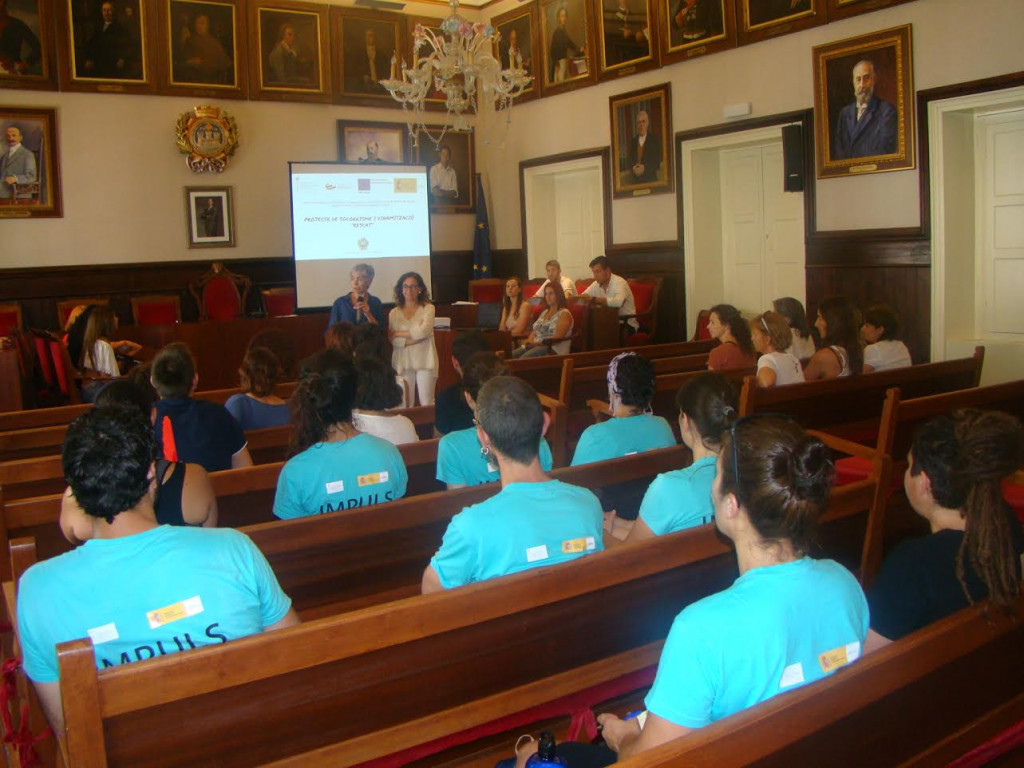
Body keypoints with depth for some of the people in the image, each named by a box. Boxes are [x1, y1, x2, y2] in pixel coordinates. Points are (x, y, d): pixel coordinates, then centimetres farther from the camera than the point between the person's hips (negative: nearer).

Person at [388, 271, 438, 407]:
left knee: (427, 404, -4)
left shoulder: (428, 308, 3)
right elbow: (392, 341, 0)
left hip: (425, 361, -2)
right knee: (405, 405, 1)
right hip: (403, 362, 2)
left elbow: (424, 331, -12)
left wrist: (397, 333, -3)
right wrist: (415, 337, -12)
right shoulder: (394, 313, 9)